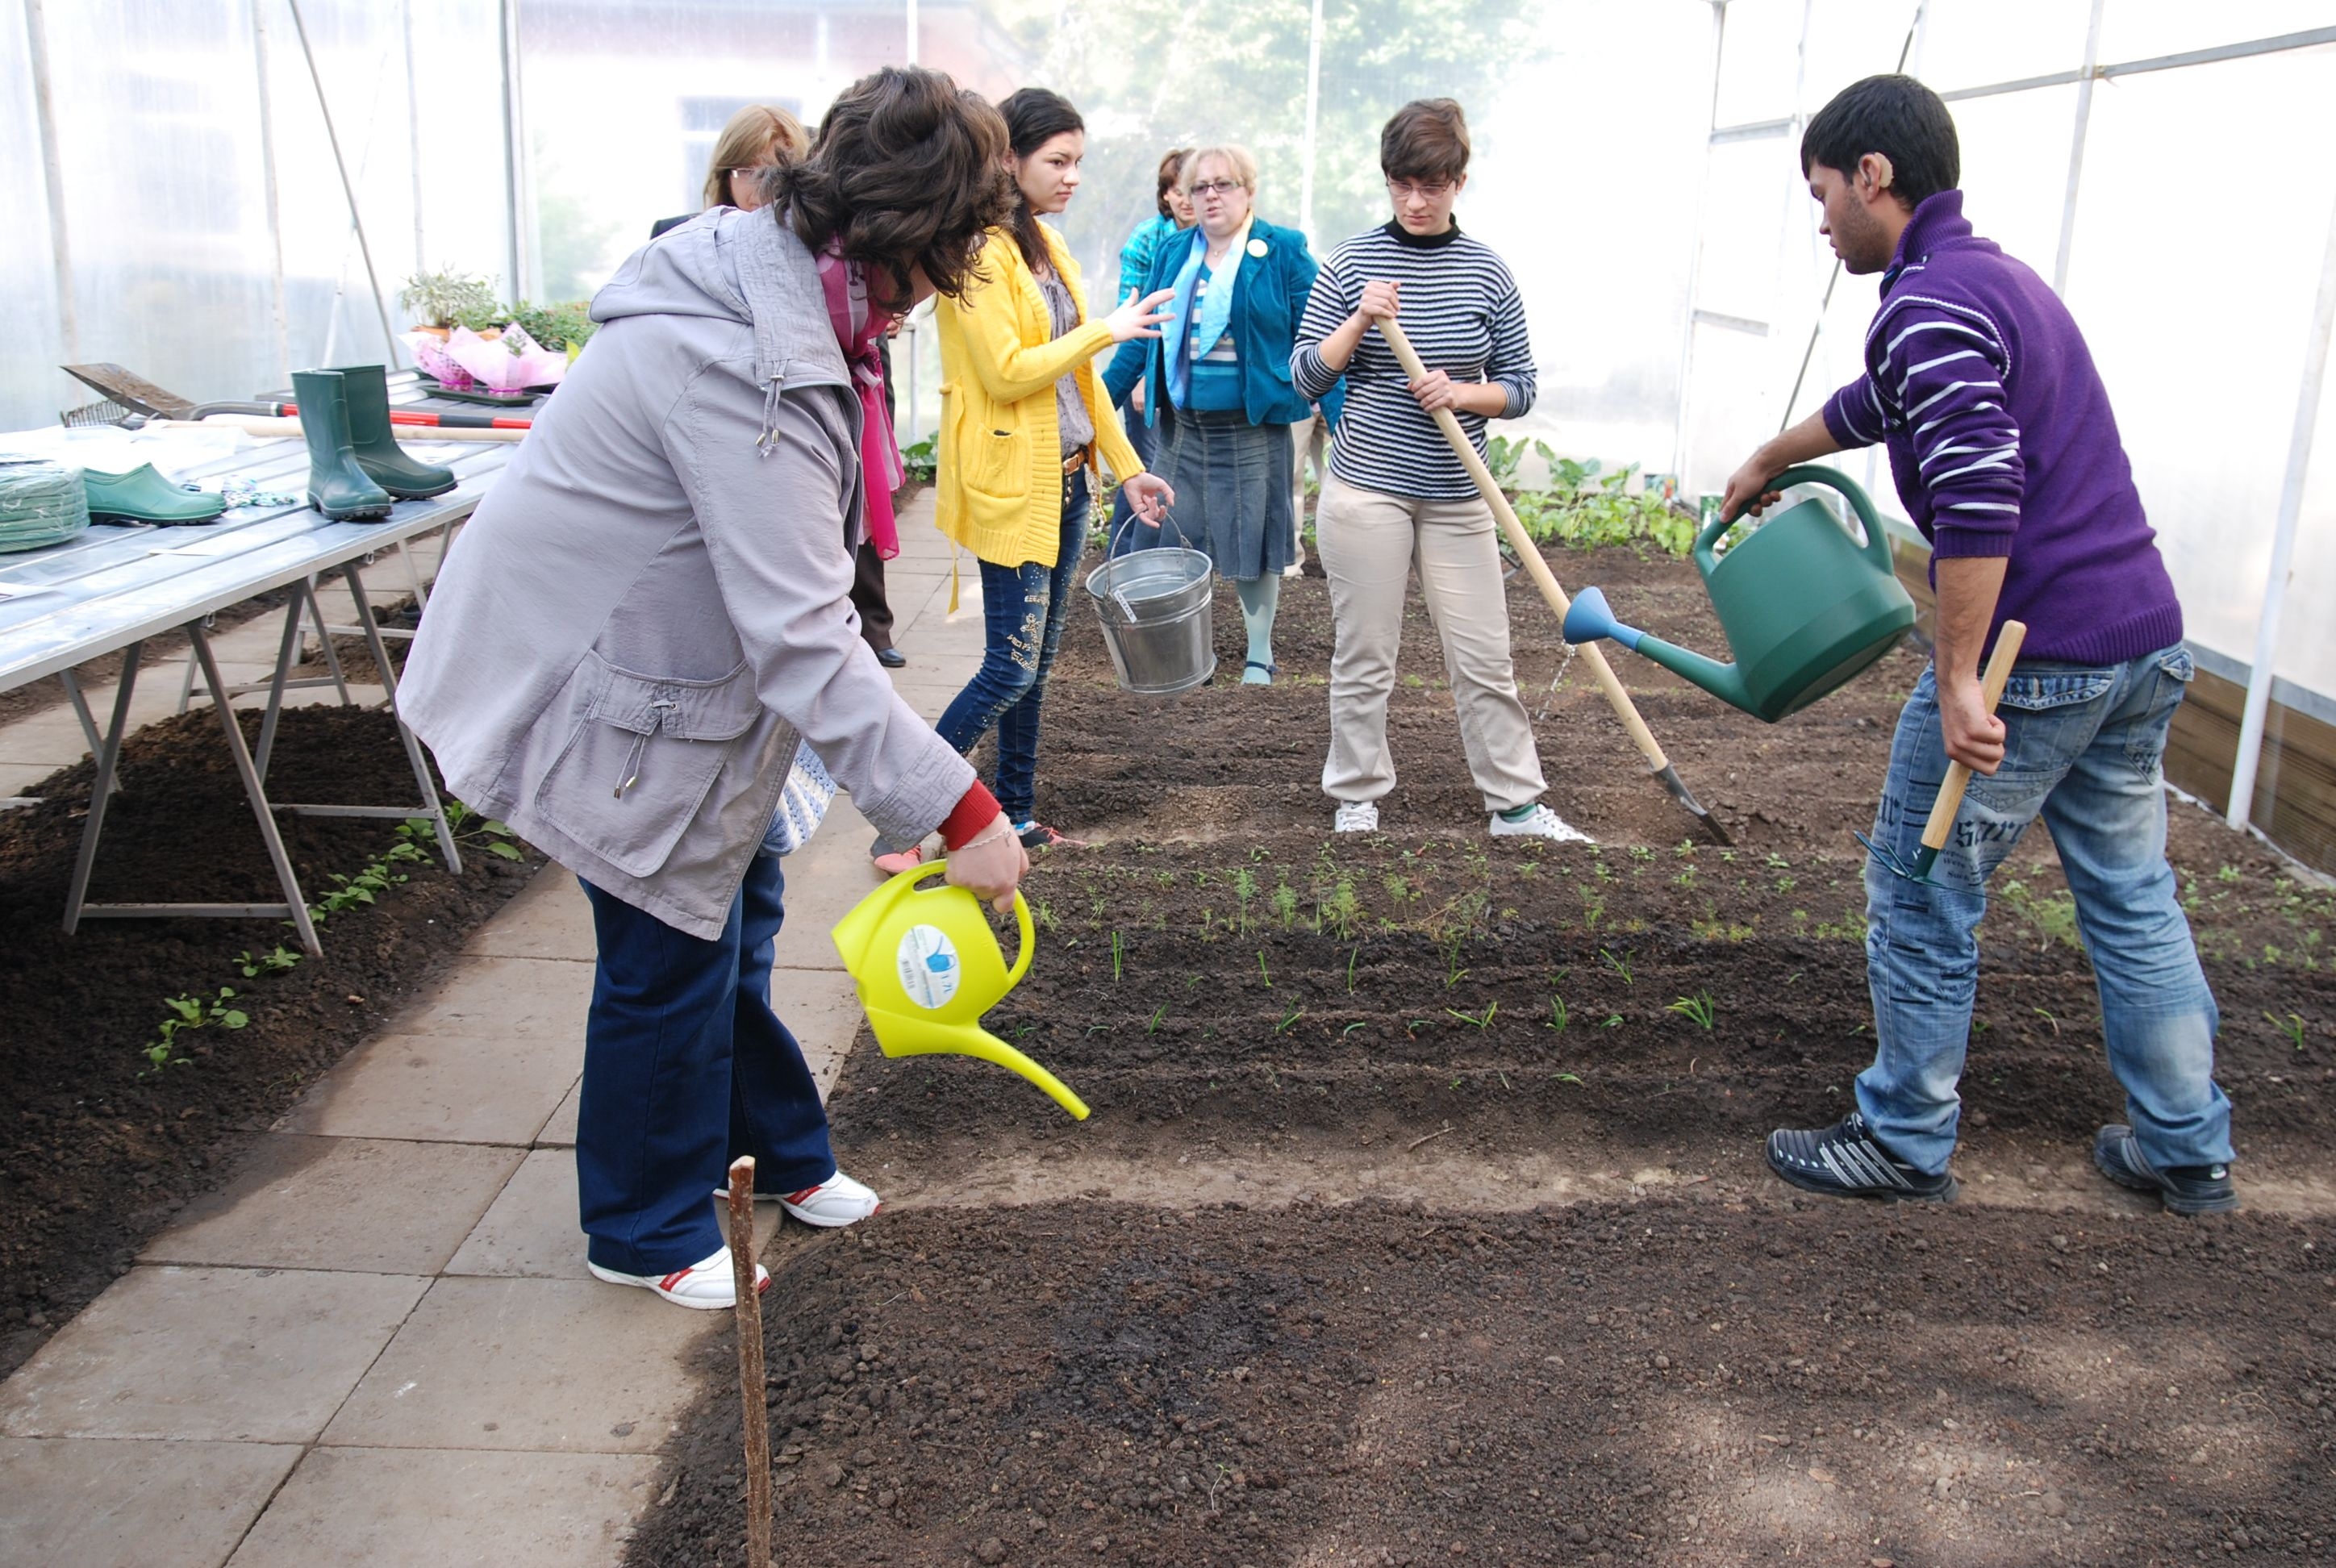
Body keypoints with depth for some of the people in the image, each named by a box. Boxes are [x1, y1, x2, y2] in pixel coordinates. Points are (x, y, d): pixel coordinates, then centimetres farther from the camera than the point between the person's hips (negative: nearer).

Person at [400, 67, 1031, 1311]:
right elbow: (803, 639, -37)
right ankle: (645, 1232, 27)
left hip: (680, 659, 10)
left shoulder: (765, 274, -2)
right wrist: (956, 811, -35)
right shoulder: (744, 370, -34)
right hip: (608, 694, -10)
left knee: (734, 915, 20)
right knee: (673, 953, 4)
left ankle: (777, 1153, 40)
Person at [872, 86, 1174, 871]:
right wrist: (1104, 330, -14)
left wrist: (1127, 466, 16)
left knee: (1036, 659, 12)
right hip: (1009, 481, -9)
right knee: (1011, 666, -9)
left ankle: (1017, 813, 23)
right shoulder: (979, 250, -13)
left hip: (1064, 478, 9)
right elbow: (1007, 373, -20)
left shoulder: (1047, 247, 15)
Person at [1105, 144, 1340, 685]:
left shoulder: (1283, 253, -3)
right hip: (1183, 427, 4)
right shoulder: (1172, 256, 10)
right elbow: (1143, 337, 13)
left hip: (1253, 427, -4)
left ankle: (1260, 655, 21)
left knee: (1254, 540, 4)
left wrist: (1341, 417, -15)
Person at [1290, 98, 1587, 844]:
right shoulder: (1350, 263, 0)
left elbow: (1519, 387, 7)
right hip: (1365, 489, -2)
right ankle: (1356, 800, 21)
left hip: (1456, 497, 2)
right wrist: (1361, 320, -15)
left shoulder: (1486, 272, 4)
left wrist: (1460, 392, -13)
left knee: (1485, 658, 6)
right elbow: (1305, 379, -1)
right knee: (1362, 659, 5)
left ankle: (1516, 804, 19)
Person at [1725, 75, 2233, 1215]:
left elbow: (1980, 498, -25)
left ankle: (1905, 1142, 17)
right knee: (2132, 895, 17)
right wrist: (1766, 461, 49)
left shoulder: (1933, 301, -13)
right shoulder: (2003, 277, 19)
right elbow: (1874, 405, 36)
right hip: (2146, 644, 10)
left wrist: (1958, 680, -23)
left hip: (2031, 656, -10)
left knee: (1922, 899, 4)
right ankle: (2188, 1151, 27)